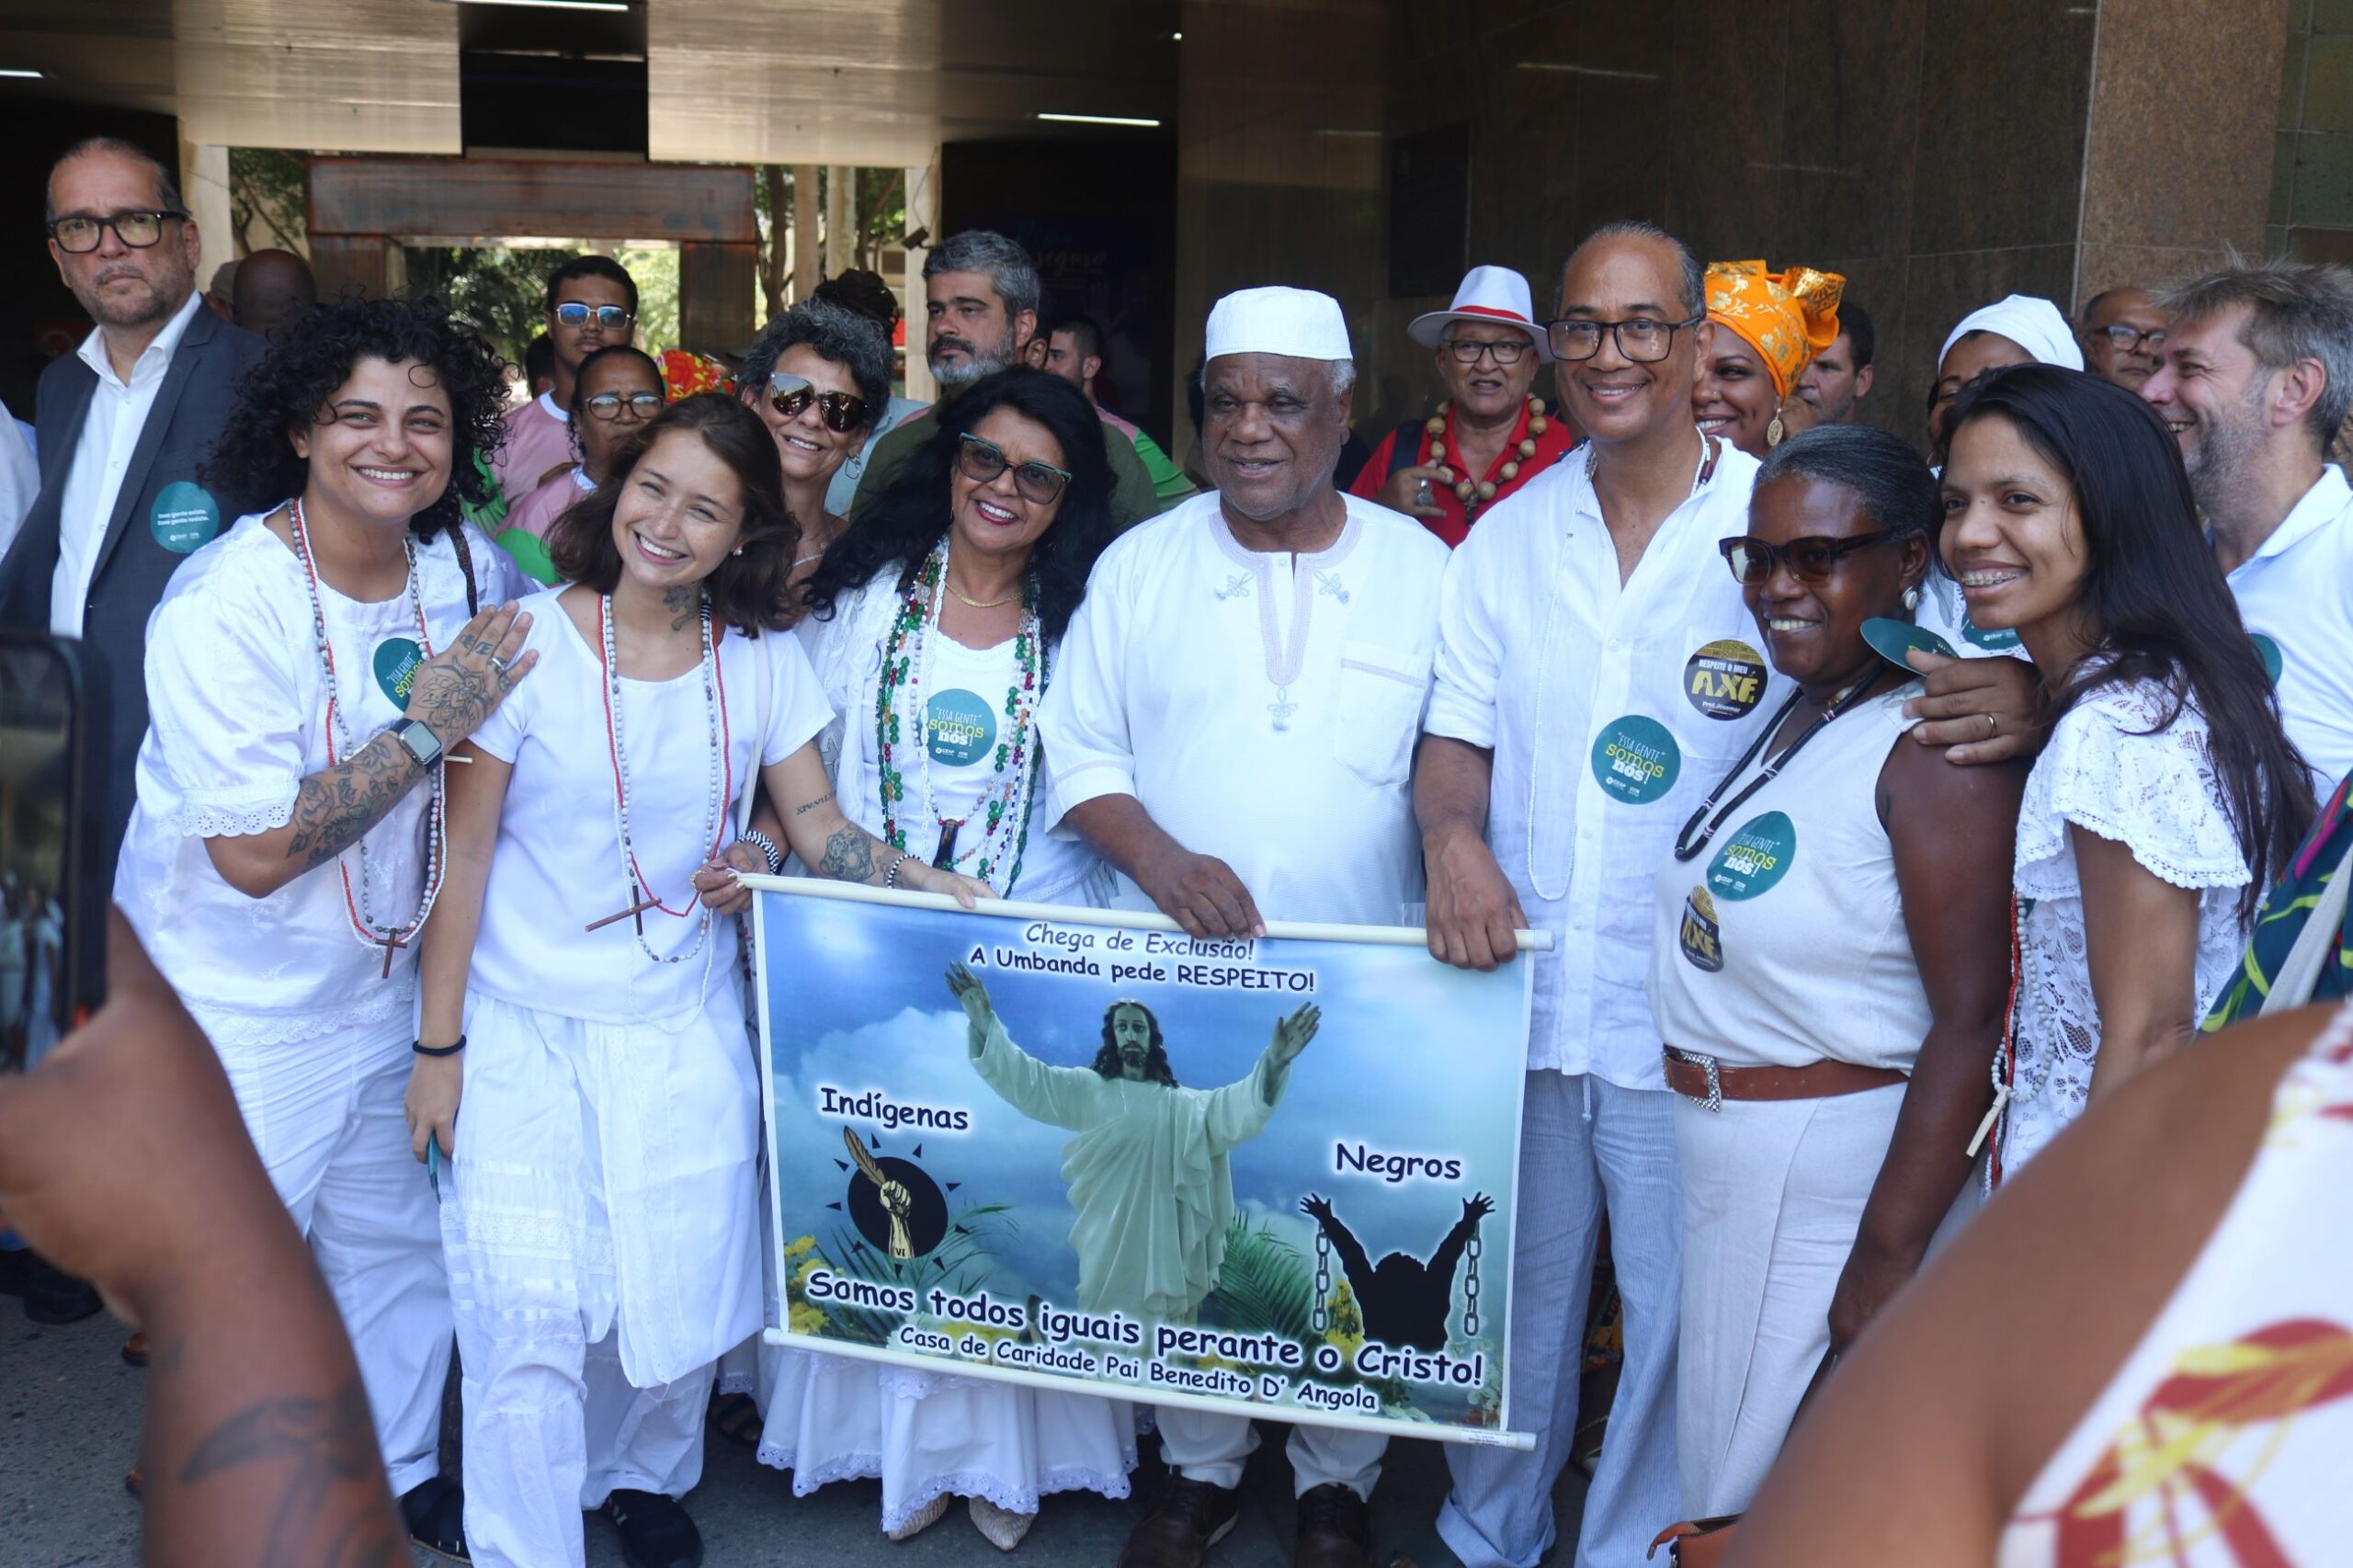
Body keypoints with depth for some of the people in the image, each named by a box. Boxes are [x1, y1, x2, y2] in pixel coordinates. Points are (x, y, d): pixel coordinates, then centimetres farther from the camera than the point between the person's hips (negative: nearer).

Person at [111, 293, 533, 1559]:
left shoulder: (468, 568, -7)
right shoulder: (222, 608, -24)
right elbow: (257, 853, -26)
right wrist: (426, 728, -26)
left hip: (385, 986, 6)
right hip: (238, 1015, -5)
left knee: (400, 1248, 20)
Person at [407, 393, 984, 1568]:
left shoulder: (762, 660, -1)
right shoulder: (527, 642, -9)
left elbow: (817, 827, 3)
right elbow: (464, 854, -6)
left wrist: (934, 885, -14)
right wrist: (436, 1045, -5)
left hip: (687, 1028, 2)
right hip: (525, 1028, -2)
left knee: (680, 1297, 8)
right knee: (528, 1314, -5)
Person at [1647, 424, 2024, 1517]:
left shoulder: (1935, 742, -19)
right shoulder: (1790, 719, 7)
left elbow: (1974, 1023, -24)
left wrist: (1888, 1255, -23)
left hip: (1841, 1175, -8)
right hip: (1725, 1168, 8)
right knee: (1724, 1479, 23)